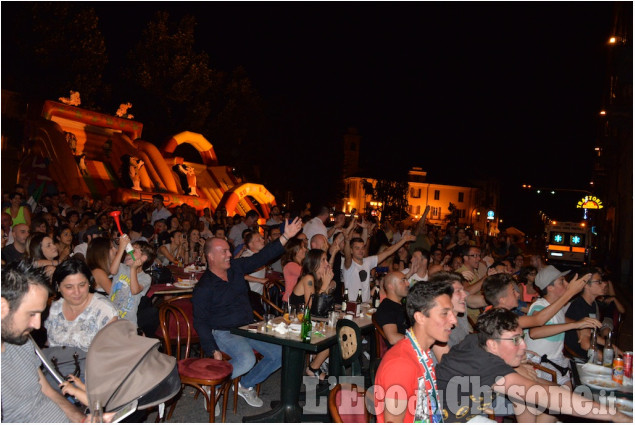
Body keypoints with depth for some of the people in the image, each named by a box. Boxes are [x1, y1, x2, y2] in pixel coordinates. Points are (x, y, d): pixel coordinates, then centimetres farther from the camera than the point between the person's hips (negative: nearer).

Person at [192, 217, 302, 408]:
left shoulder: (236, 267, 3)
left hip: (249, 327, 7)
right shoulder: (204, 288, -14)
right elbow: (200, 322, -11)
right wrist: (213, 350, -21)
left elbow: (262, 257, 2)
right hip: (224, 333, -7)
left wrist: (286, 236, -6)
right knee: (247, 360, -34)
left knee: (280, 354, -3)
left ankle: (246, 385, 17)